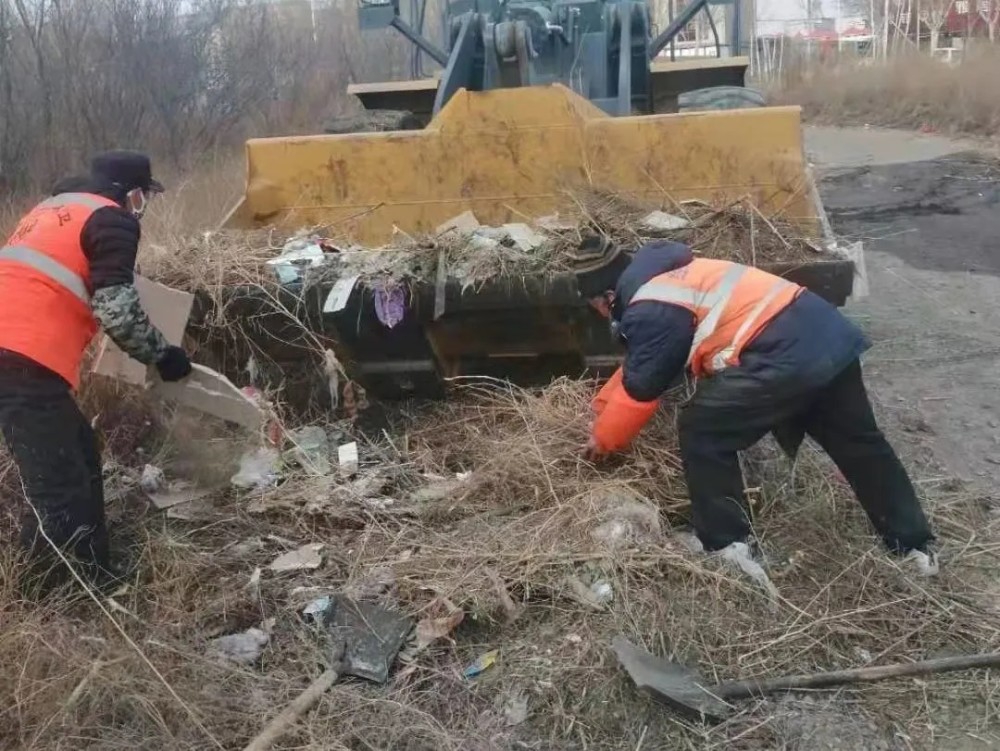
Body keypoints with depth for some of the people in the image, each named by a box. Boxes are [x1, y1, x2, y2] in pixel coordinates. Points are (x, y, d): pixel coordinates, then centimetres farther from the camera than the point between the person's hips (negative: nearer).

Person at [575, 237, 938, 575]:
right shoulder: (666, 277, 24)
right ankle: (916, 545, 34)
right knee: (857, 441, 22)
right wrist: (602, 405, 37)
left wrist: (603, 437, 15)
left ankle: (728, 547, 9)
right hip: (828, 333, 10)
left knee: (701, 431, 1)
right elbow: (637, 362, 33)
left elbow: (639, 387, -1)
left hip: (784, 355, -10)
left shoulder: (649, 310, -7)